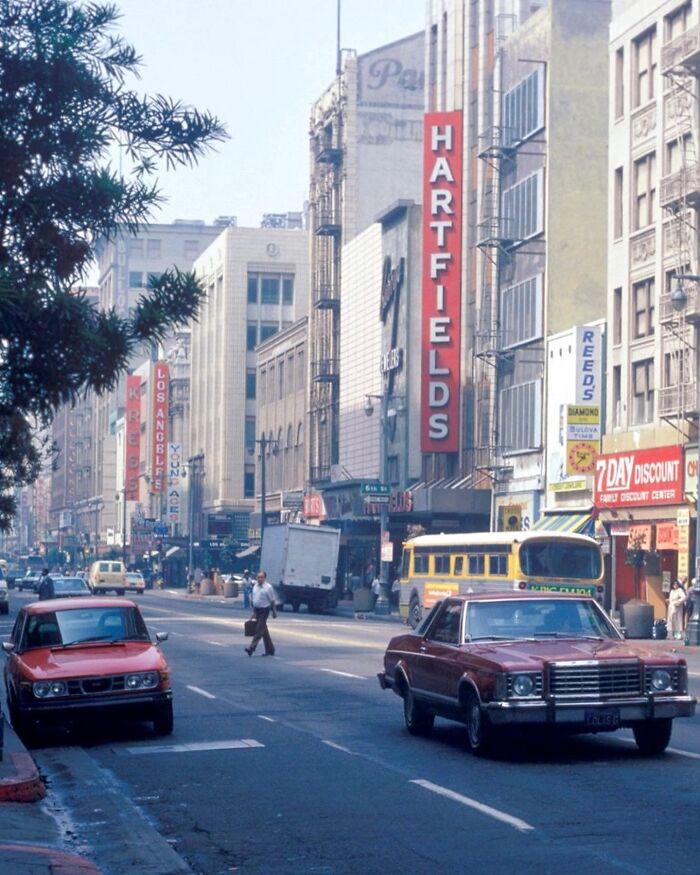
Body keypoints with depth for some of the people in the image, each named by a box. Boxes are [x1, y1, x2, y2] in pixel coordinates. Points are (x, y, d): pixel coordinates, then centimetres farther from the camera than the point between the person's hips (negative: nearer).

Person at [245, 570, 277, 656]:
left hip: (264, 610, -7)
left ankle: (252, 648, -15)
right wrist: (254, 611, 16)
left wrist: (274, 611, -4)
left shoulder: (268, 587, -10)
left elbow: (272, 601, -6)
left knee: (259, 630, -10)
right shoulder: (255, 586, 8)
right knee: (264, 631, 13)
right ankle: (270, 650, 21)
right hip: (257, 610, 7)